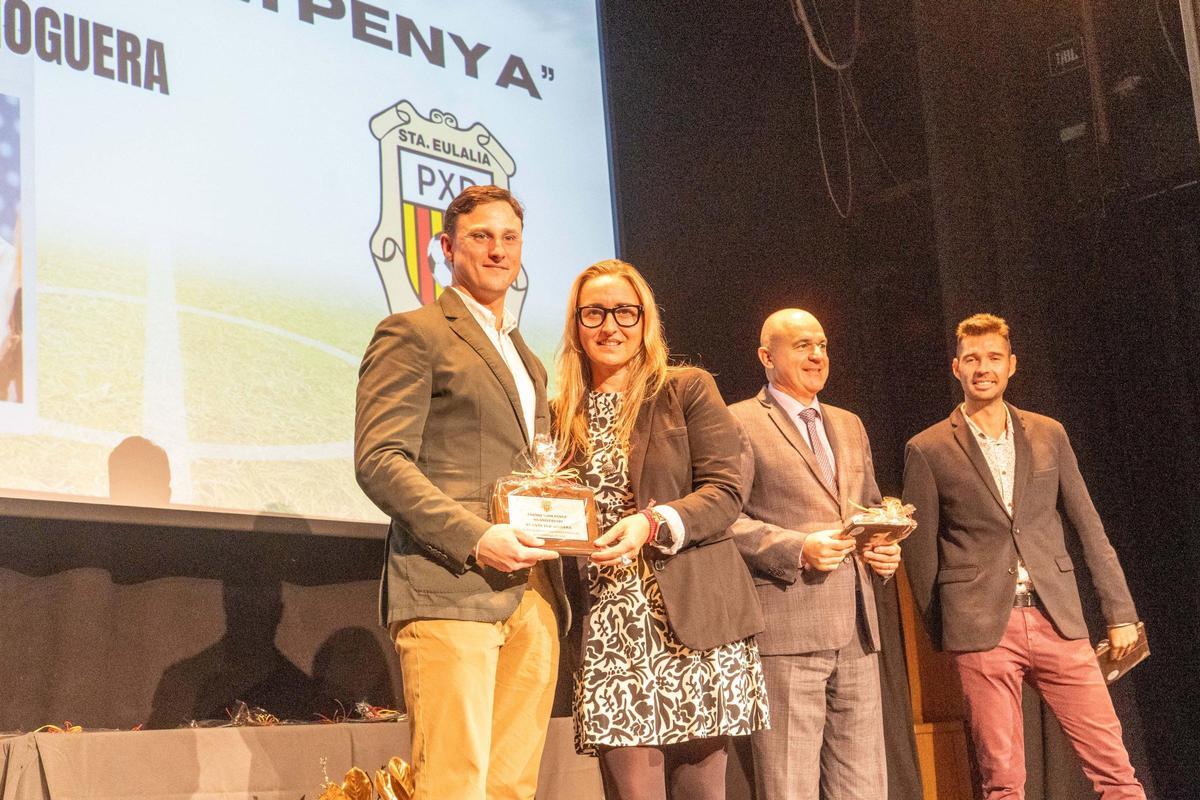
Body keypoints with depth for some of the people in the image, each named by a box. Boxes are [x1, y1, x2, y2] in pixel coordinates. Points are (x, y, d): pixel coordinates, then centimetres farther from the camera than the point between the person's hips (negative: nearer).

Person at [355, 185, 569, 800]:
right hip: (450, 591, -7)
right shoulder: (414, 334, 2)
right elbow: (379, 460, -9)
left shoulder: (527, 360, 27)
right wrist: (475, 536, -18)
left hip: (532, 599, 7)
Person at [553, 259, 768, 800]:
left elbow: (725, 492, -3)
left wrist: (653, 523, -18)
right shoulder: (563, 414, 13)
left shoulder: (689, 389, 5)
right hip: (608, 628, 2)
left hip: (693, 618, -2)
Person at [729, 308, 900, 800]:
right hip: (786, 628, -7)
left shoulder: (849, 426, 22)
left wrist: (885, 548, 7)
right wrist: (798, 550, -18)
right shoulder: (740, 423, -1)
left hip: (856, 630, 7)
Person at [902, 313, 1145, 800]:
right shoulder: (928, 450, 1)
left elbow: (1089, 527, 12)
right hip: (981, 630, -2)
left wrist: (1120, 613, 10)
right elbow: (920, 552, 6)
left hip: (1058, 621, 3)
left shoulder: (1049, 435, 10)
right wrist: (942, 634, 7)